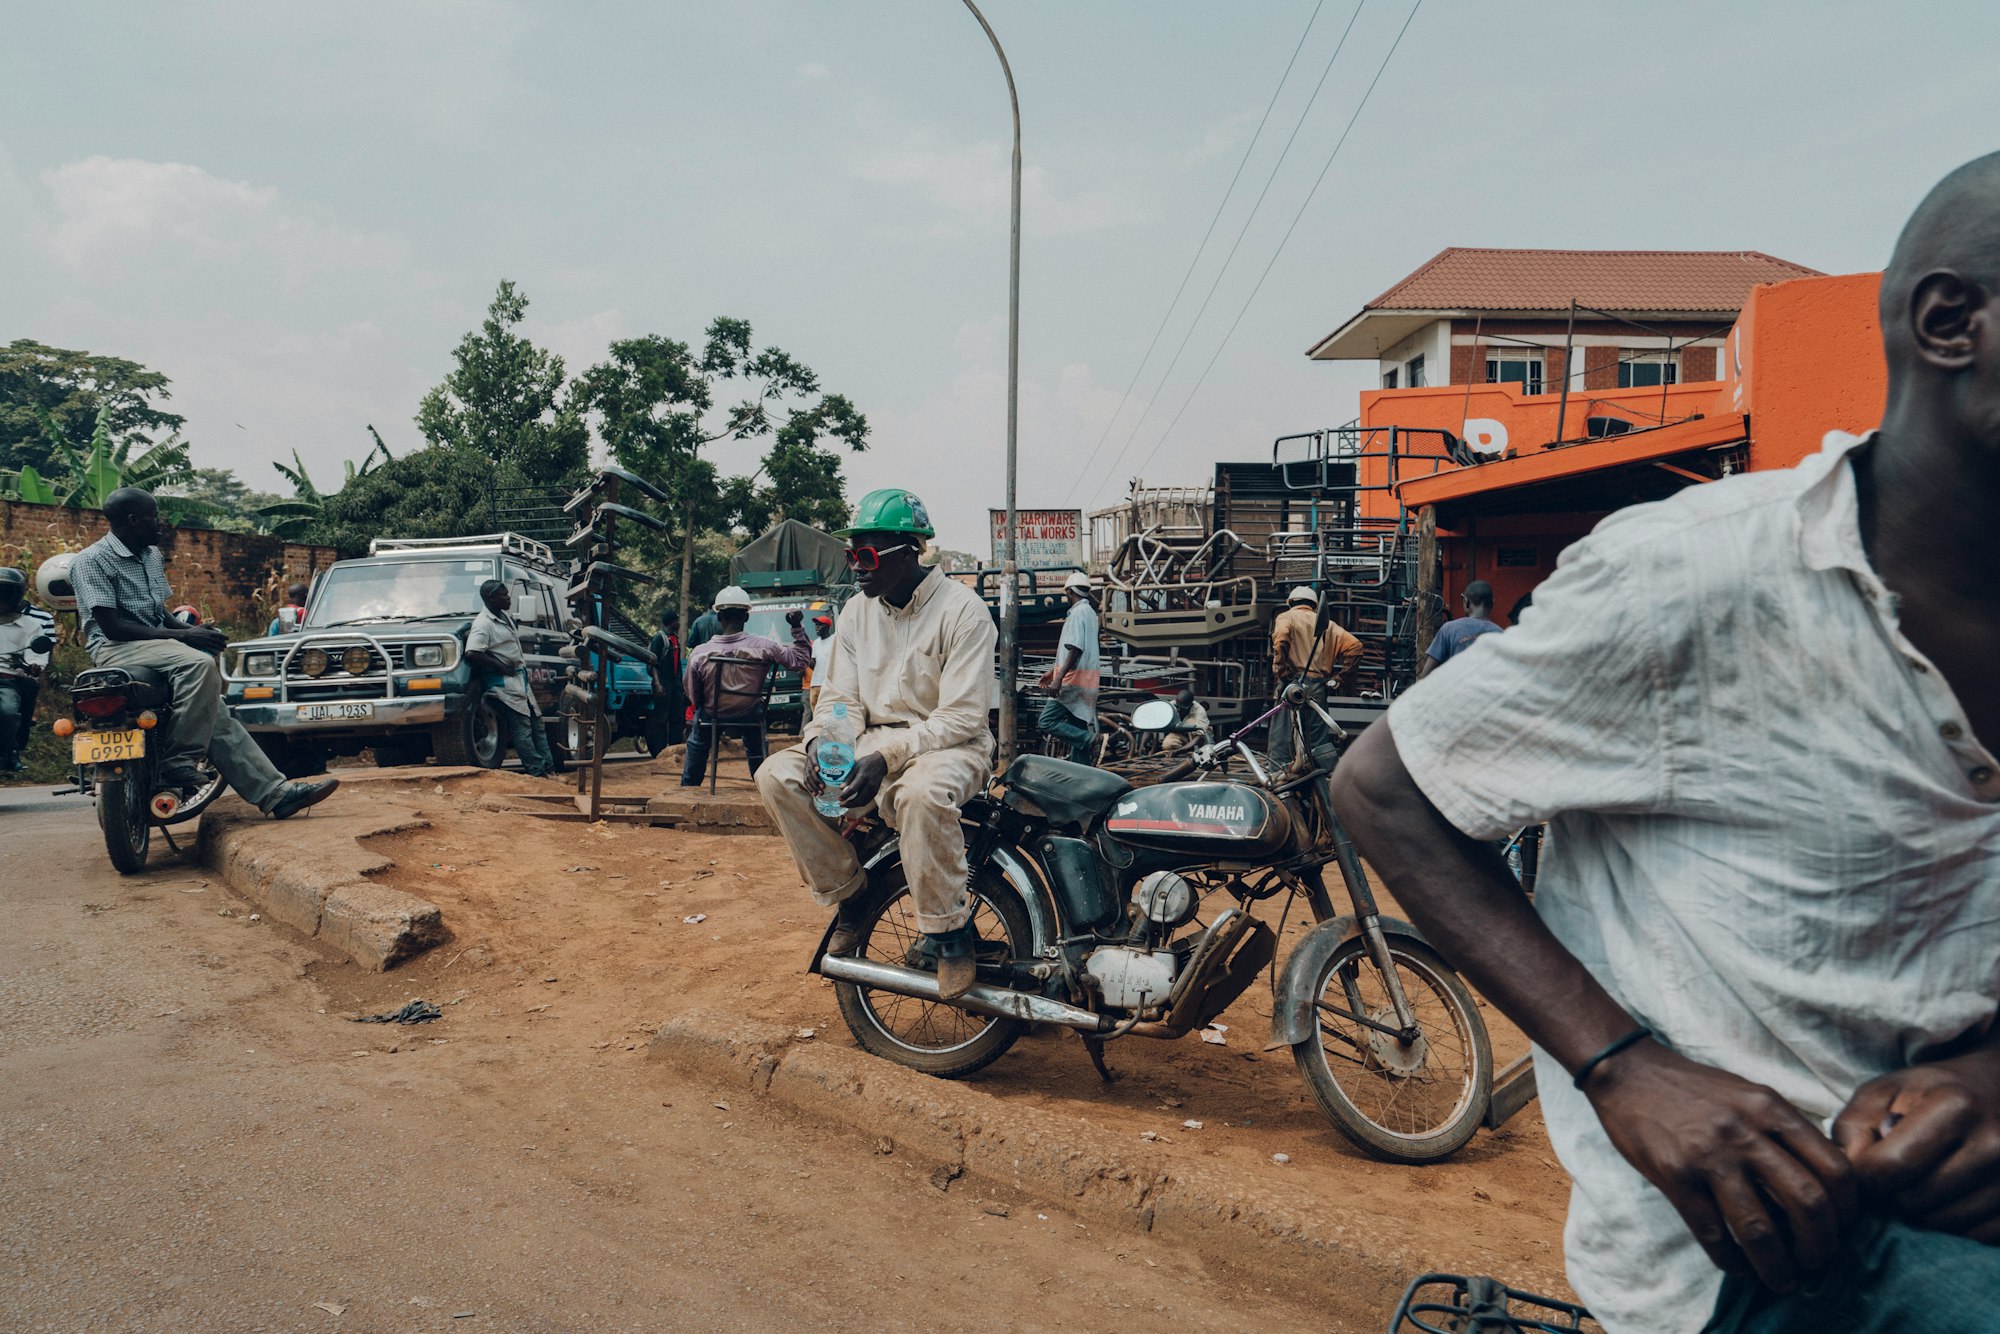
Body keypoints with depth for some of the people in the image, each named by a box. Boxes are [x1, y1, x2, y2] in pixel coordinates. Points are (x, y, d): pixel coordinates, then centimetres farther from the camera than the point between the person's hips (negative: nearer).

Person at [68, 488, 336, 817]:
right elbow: (112, 627, -17)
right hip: (115, 649, -8)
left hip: (156, 641, 8)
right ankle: (178, 761, -31)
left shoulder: (151, 555, 17)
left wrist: (192, 630, 3)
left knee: (217, 717, -6)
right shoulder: (91, 560, -9)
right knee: (199, 664, -34)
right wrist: (182, 636, -20)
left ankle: (275, 792, -11)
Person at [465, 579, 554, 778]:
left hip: (520, 679, 10)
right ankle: (536, 769, -5)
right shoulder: (483, 624, -15)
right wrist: (499, 665, -18)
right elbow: (471, 653, -26)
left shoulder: (505, 617, 13)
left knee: (537, 723, 10)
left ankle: (548, 767, 15)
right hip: (504, 684, -10)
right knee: (521, 728, -8)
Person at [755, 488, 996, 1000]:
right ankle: (846, 893, -3)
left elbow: (961, 716, -18)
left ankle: (950, 929, -23)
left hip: (950, 746, -6)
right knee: (777, 775, -14)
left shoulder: (962, 610, -12)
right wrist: (821, 742, -16)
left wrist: (886, 758, -28)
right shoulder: (856, 612, 9)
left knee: (920, 793, -41)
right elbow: (841, 696, 8)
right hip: (873, 741, 6)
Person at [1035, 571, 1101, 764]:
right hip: (1085, 681, 10)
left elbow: (1075, 649, -22)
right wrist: (1053, 671, 27)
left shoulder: (1078, 613, -11)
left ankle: (1085, 737, -19)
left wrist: (1059, 679, -26)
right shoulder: (1089, 612, 19)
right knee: (1076, 728, 9)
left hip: (1074, 678, -10)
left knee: (1046, 721, -12)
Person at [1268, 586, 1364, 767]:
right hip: (1319, 688, 4)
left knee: (1281, 739, -3)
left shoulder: (1286, 617, 6)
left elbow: (1280, 641, -17)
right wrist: (1336, 677, 10)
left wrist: (1281, 672, -10)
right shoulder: (1326, 623, 17)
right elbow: (1354, 646, 8)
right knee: (1317, 743, 10)